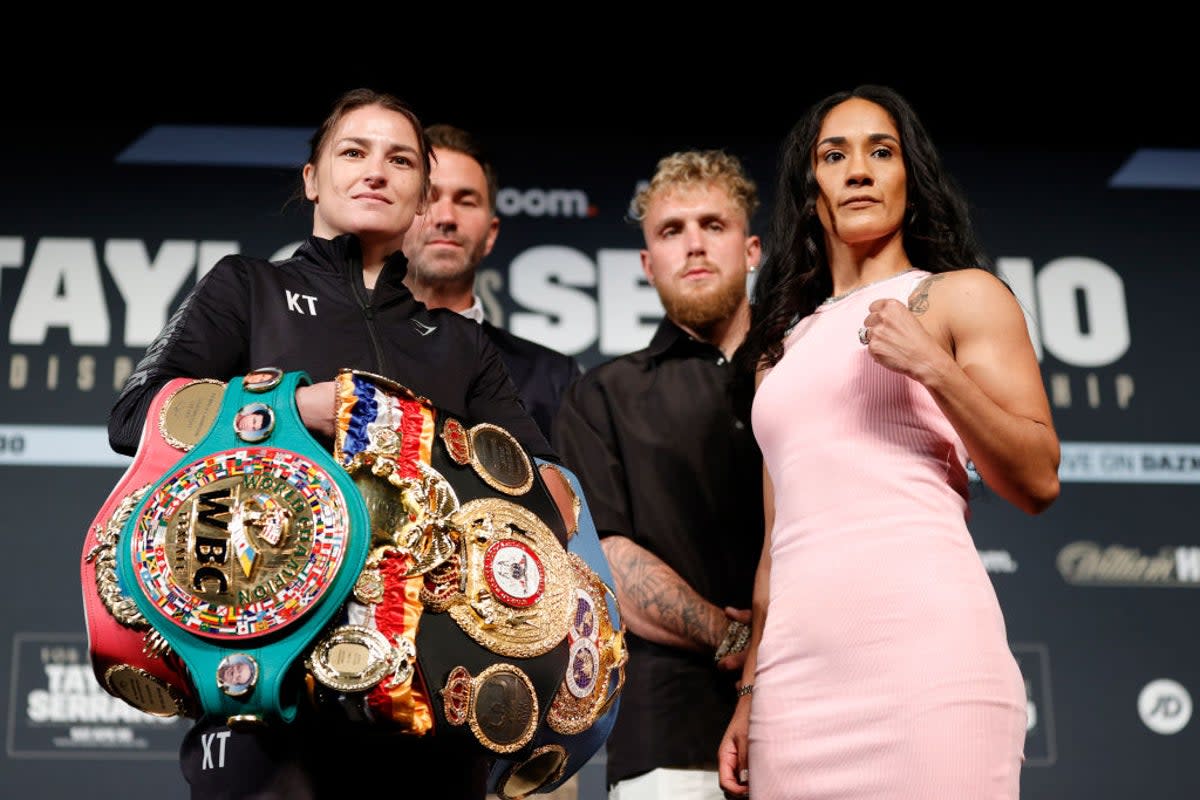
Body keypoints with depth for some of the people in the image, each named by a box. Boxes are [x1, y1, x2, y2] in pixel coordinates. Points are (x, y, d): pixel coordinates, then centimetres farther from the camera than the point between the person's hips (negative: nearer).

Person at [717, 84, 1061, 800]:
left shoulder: (961, 295, 9)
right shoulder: (783, 345, 22)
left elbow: (1039, 482, 1)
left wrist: (935, 369, -11)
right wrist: (749, 694, 15)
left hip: (923, 637, -4)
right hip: (794, 672, 4)